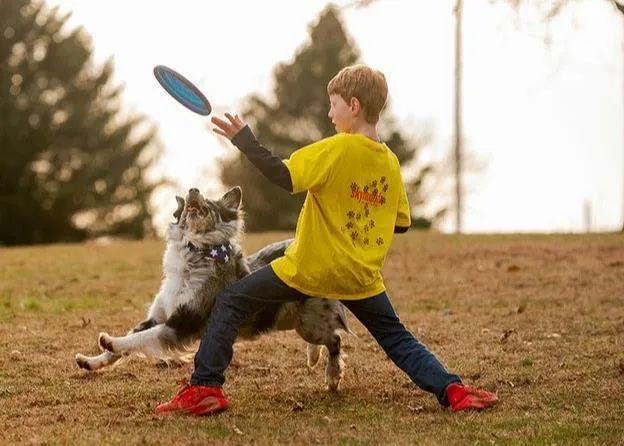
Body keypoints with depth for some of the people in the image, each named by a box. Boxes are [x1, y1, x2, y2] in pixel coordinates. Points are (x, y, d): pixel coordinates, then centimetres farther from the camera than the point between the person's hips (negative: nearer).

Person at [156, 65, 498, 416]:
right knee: (398, 340, 17)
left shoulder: (337, 149, -14)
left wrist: (243, 139, -16)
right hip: (362, 277, 5)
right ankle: (453, 391, -3)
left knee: (231, 302, 6)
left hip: (310, 269, -5)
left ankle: (205, 388, -2)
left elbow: (285, 177, -21)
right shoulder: (391, 162, 5)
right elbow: (401, 222, 13)